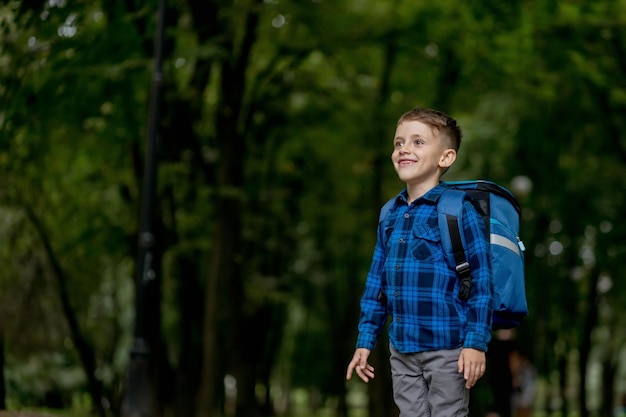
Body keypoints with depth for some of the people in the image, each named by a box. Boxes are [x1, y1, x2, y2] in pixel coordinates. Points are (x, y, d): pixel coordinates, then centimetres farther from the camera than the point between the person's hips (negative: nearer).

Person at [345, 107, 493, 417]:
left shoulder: (458, 210, -9)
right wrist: (365, 341, 14)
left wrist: (476, 343, -15)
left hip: (446, 348, -6)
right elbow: (376, 282, 16)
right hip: (401, 350, 6)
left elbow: (481, 278, -11)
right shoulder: (391, 216, 10)